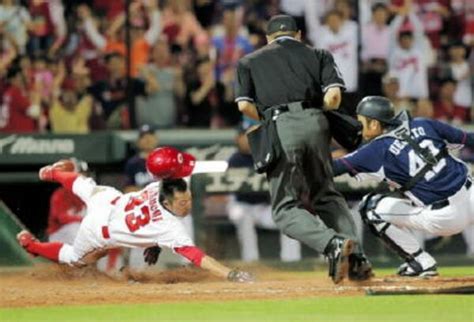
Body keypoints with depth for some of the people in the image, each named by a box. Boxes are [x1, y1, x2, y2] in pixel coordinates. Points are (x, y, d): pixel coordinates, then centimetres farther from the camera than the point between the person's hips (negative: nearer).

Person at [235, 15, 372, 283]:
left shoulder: (250, 61, 22)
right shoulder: (318, 56, 22)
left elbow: (244, 105, 8)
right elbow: (334, 94, 5)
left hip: (279, 127, -2)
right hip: (315, 122, 2)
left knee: (286, 209, -2)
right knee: (327, 196, 17)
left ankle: (333, 244, -27)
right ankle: (355, 257, 0)